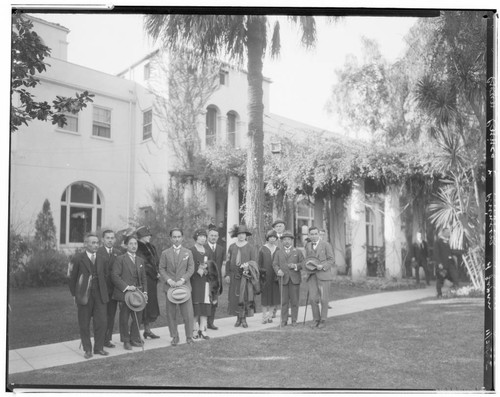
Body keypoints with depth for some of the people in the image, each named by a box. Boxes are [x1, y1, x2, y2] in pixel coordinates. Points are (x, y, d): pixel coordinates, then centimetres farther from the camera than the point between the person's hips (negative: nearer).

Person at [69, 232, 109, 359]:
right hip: (84, 295, -2)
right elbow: (72, 278, 1)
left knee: (101, 322, 2)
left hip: (100, 295, 3)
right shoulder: (78, 259, -4)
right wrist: (74, 295, 1)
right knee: (84, 325, 6)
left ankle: (99, 348, 17)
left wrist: (104, 291, 9)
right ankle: (87, 349, 20)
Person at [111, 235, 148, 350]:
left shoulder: (140, 260, 15)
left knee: (138, 317, 6)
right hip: (124, 293, -5)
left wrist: (145, 292, 6)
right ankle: (126, 341, 18)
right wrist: (126, 287, -18)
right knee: (124, 318, 5)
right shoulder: (120, 259, -3)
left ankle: (134, 339, 22)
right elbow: (115, 276, -11)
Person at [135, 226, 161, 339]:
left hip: (152, 280, 8)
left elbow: (156, 261, 16)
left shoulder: (151, 247, 15)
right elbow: (144, 264, -16)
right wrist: (155, 274, -9)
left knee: (151, 305, 12)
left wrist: (157, 273, 0)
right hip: (143, 281, -8)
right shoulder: (138, 248, -12)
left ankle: (147, 330, 22)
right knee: (143, 305, -5)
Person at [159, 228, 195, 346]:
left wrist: (182, 280, -10)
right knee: (171, 314, 4)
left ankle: (189, 337, 10)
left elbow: (191, 268, 3)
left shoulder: (188, 252, 8)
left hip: (184, 286, 0)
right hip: (170, 287, 0)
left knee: (188, 313, -3)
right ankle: (174, 337, 17)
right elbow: (161, 269, 4)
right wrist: (169, 280, -11)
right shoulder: (165, 253, 7)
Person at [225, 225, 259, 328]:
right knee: (234, 297, 2)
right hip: (234, 276, 2)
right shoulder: (232, 247, 10)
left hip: (246, 276, -2)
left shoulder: (251, 247, 3)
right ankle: (238, 318, 13)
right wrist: (227, 274, 3)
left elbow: (254, 261, 2)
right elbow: (228, 261, 9)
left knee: (245, 297, -4)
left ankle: (244, 319, 5)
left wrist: (248, 265, -16)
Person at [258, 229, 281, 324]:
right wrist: (260, 272, -7)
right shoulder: (262, 249, 3)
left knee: (275, 296, 0)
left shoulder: (278, 250, 10)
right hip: (265, 276, -2)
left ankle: (270, 315, 13)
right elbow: (259, 263, 2)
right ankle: (265, 316, 9)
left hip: (275, 276, 2)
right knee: (265, 296, 1)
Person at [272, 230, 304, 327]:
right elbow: (275, 264, 6)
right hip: (283, 279, 1)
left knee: (294, 301, 1)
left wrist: (295, 266, -13)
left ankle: (294, 320, 10)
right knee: (284, 301, 1)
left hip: (295, 279, -1)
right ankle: (284, 320, 8)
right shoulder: (279, 253, 15)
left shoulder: (298, 252, 12)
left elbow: (303, 264, 6)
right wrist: (278, 270, -14)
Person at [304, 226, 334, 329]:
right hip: (312, 275, 3)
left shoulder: (326, 245, -2)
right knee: (313, 299, -3)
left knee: (324, 299, 0)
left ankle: (323, 320, 14)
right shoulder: (308, 246, 12)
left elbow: (331, 260, -2)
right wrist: (306, 265, -3)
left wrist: (322, 266, -18)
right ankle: (316, 320, 12)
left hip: (323, 275, -3)